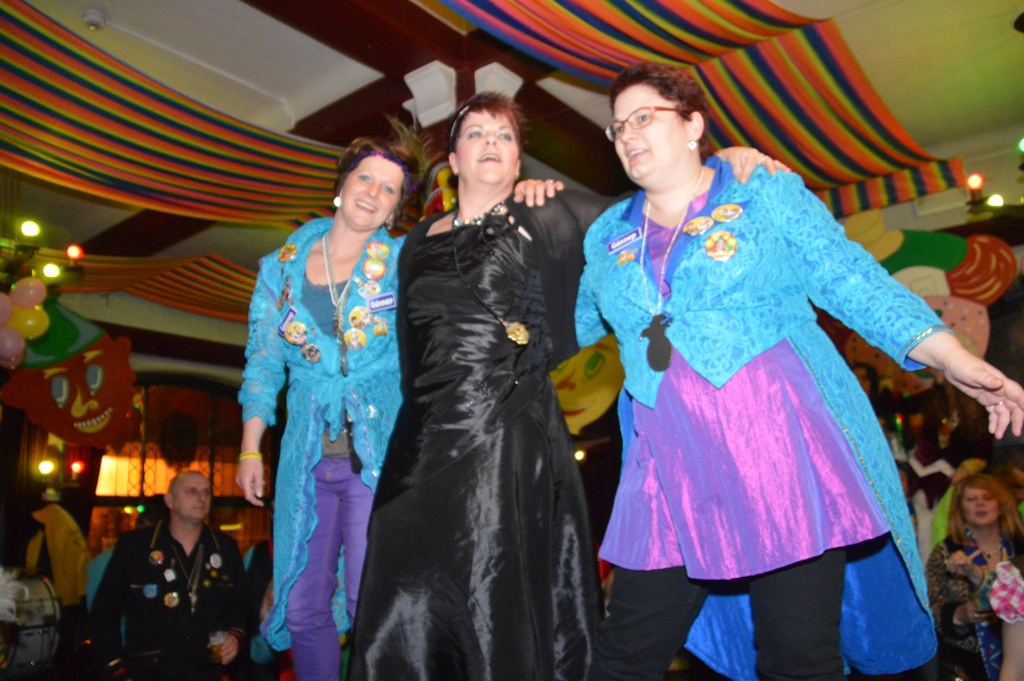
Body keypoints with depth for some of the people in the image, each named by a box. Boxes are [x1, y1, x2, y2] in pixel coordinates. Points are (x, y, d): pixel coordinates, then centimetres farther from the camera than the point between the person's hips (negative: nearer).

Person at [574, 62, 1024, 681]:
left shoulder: (766, 193, 5)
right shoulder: (609, 235, 16)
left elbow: (852, 280, -1)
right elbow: (574, 321, 27)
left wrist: (951, 356, -9)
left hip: (786, 450, -3)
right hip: (675, 470, 4)